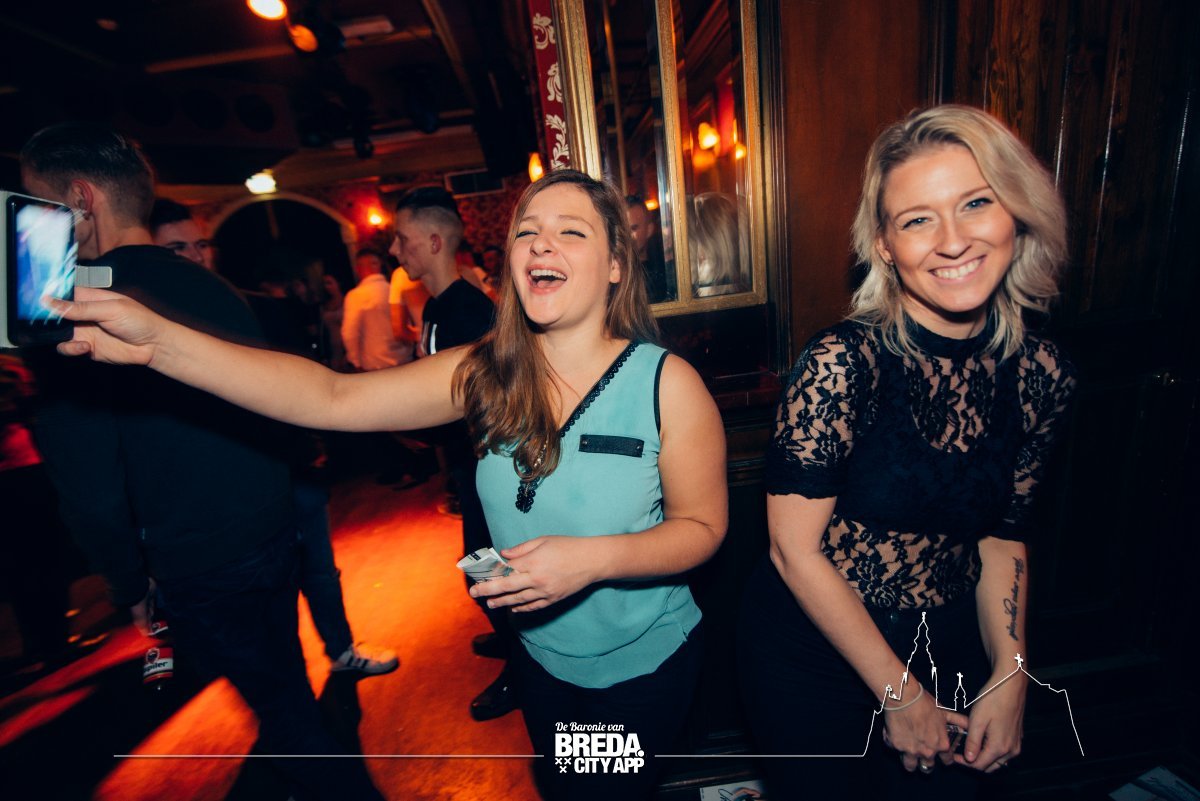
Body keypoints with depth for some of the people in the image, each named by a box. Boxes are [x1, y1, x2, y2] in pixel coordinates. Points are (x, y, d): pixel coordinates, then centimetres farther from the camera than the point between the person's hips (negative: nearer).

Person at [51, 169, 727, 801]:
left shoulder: (667, 383, -23)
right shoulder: (485, 373, -15)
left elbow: (703, 526, -16)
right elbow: (334, 397, -23)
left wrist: (593, 557, -33)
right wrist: (158, 341, -34)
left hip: (644, 664, -2)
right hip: (541, 655, 3)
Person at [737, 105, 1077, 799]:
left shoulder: (1042, 376, -7)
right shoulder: (841, 362, -25)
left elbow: (1002, 533, 5)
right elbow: (793, 548, -21)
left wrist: (1010, 675, -3)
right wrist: (899, 693, -11)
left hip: (953, 656, 5)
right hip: (816, 658, -4)